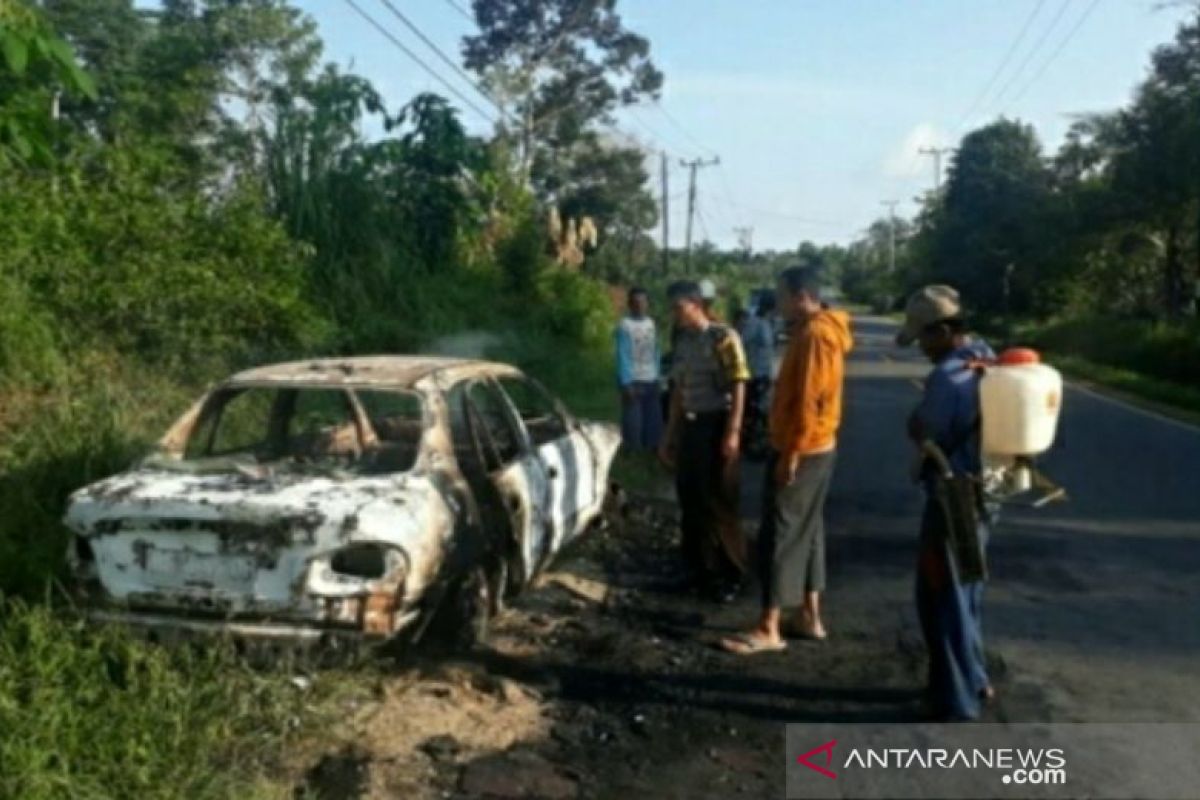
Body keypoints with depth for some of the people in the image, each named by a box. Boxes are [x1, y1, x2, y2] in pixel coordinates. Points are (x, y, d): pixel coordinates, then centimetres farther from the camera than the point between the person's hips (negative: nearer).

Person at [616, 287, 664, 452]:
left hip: (651, 379, 6)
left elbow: (655, 352, 12)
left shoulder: (651, 323, 8)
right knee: (634, 419, -2)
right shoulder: (625, 325, -12)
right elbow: (623, 355, -14)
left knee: (654, 419, 13)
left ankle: (653, 449, 25)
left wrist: (657, 375, 8)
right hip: (634, 380, -6)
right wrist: (627, 383, -18)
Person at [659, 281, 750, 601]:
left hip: (717, 425, -6)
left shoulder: (723, 337, -10)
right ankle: (700, 569, 25)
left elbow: (738, 387, -12)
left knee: (719, 502, 1)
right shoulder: (682, 342, 10)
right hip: (689, 426, 7)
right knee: (690, 500, 10)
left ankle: (730, 574, 14)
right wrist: (670, 434, 16)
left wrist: (733, 432, -19)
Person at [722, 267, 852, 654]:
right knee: (807, 532, 14)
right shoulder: (816, 331, 14)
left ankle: (769, 629, -1)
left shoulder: (814, 335, -18)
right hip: (816, 449, 10)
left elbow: (809, 401, -23)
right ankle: (810, 617, 22)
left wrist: (791, 453, -22)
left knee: (779, 536, -6)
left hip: (801, 452, -10)